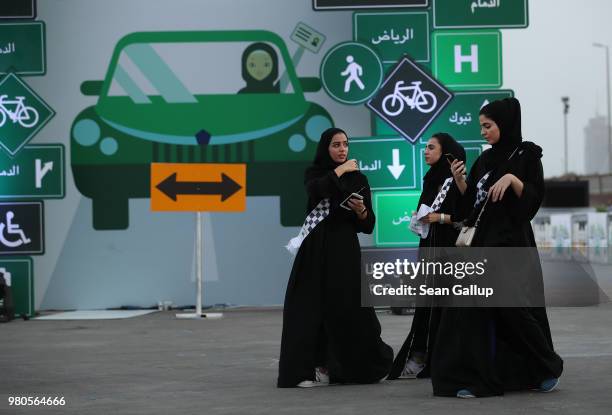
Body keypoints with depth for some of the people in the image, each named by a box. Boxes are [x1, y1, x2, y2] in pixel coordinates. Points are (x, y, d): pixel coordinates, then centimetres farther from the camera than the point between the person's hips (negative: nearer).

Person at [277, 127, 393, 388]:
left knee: (349, 310, -4)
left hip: (346, 251, 0)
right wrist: (338, 171, -9)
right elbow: (315, 191, -18)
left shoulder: (358, 179, 8)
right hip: (316, 250, 0)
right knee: (311, 307, -8)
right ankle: (313, 368, -4)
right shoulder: (314, 173, 8)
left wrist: (361, 211, -14)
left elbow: (369, 225, 6)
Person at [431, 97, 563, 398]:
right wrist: (459, 180, -4)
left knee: (514, 308, -4)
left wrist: (512, 179, -23)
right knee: (475, 308, -3)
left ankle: (548, 368, 17)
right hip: (485, 240, 6)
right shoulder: (485, 160, 14)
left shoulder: (527, 154, -3)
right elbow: (471, 201, 12)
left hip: (513, 241, -6)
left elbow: (535, 197, -10)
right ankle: (476, 378, -2)